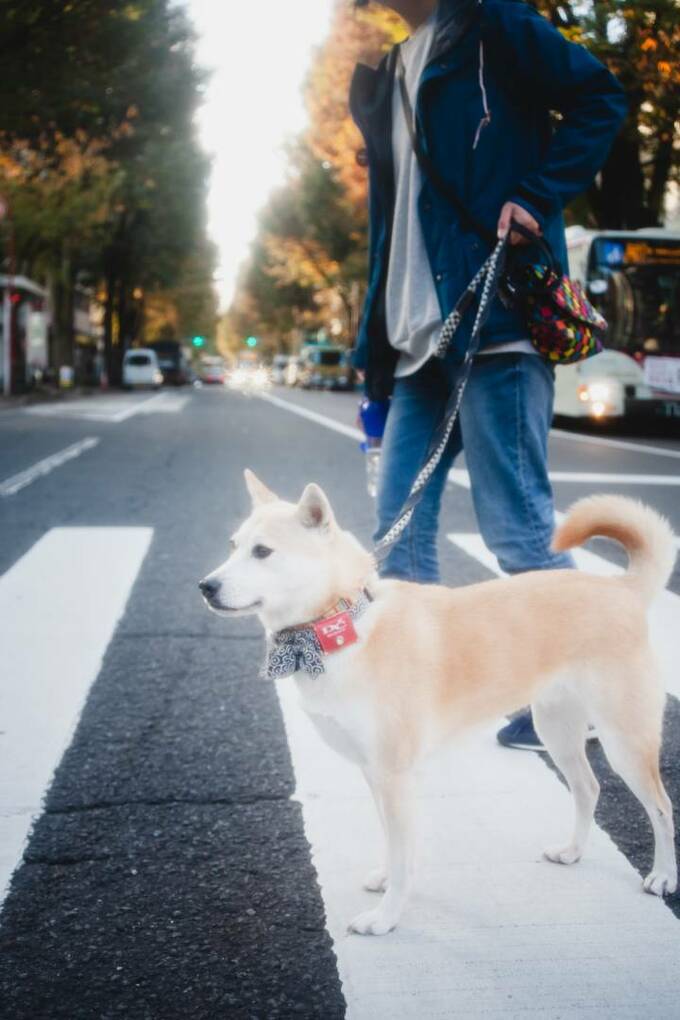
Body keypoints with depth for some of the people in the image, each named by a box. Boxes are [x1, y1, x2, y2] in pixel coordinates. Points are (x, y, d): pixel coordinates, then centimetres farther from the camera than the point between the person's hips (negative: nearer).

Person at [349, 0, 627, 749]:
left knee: (515, 524, -7)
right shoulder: (383, 78, 23)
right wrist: (376, 346, 18)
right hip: (420, 340, 8)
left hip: (497, 322, -8)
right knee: (400, 523, 7)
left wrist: (535, 197, -14)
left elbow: (599, 97, -1)